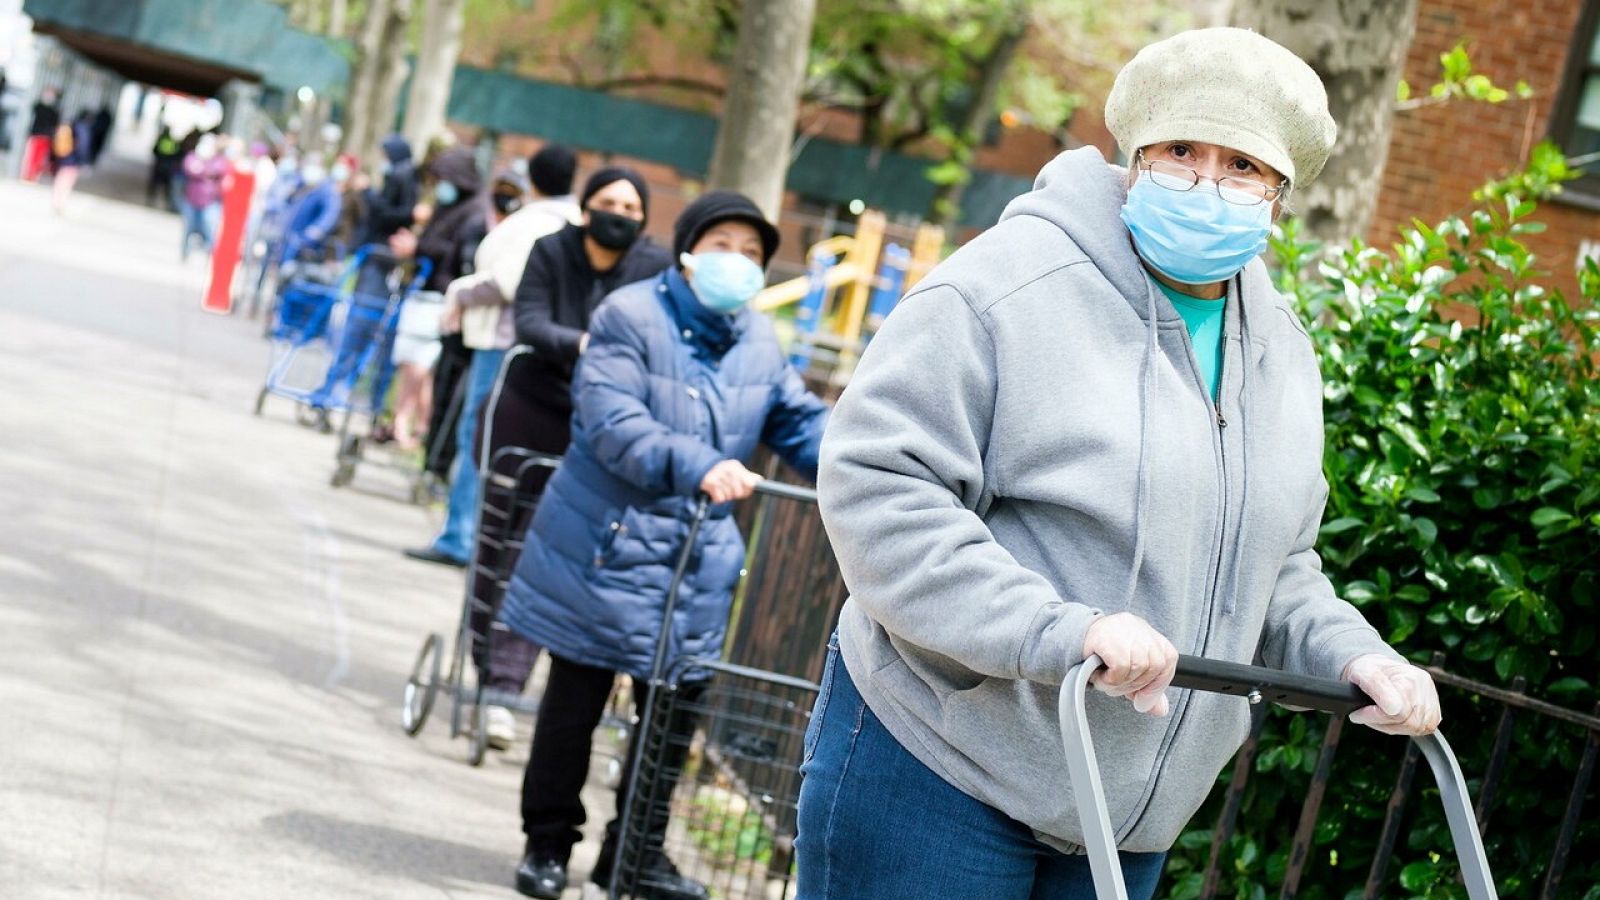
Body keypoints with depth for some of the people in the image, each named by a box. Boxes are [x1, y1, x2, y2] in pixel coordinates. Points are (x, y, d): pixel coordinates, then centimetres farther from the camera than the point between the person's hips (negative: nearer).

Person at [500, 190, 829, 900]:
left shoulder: (759, 342, 8)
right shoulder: (630, 317, -12)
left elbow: (802, 424, 10)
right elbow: (613, 423, -24)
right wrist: (698, 467, -37)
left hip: (698, 558, 5)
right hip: (606, 543, -5)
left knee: (675, 708, 8)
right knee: (576, 701, 6)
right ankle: (548, 841, 19)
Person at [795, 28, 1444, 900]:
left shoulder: (1281, 354, 10)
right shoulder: (1009, 284, -15)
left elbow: (1271, 566, 22)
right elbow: (875, 485, -21)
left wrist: (1351, 654, 1)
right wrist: (1063, 629, -29)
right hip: (940, 768, -7)